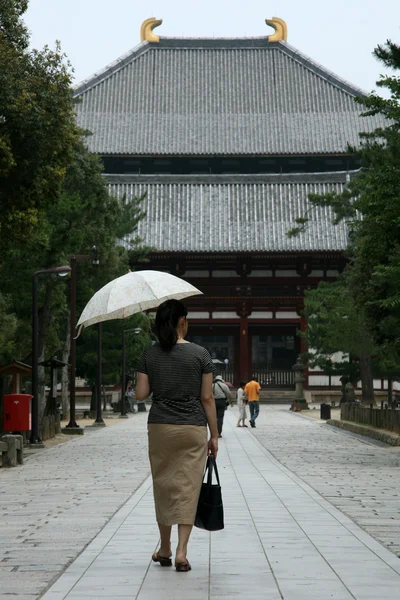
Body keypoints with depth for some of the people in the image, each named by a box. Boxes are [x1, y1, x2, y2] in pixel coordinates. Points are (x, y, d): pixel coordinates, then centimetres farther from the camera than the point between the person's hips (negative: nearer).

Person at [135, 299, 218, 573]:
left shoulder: (150, 355, 0)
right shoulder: (200, 354, -6)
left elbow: (141, 394, -1)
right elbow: (207, 398, -5)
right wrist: (214, 434, 1)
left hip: (160, 427, 2)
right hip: (193, 428, -2)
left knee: (163, 486, 13)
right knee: (188, 488, 1)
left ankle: (165, 549, 24)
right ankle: (182, 552, -6)